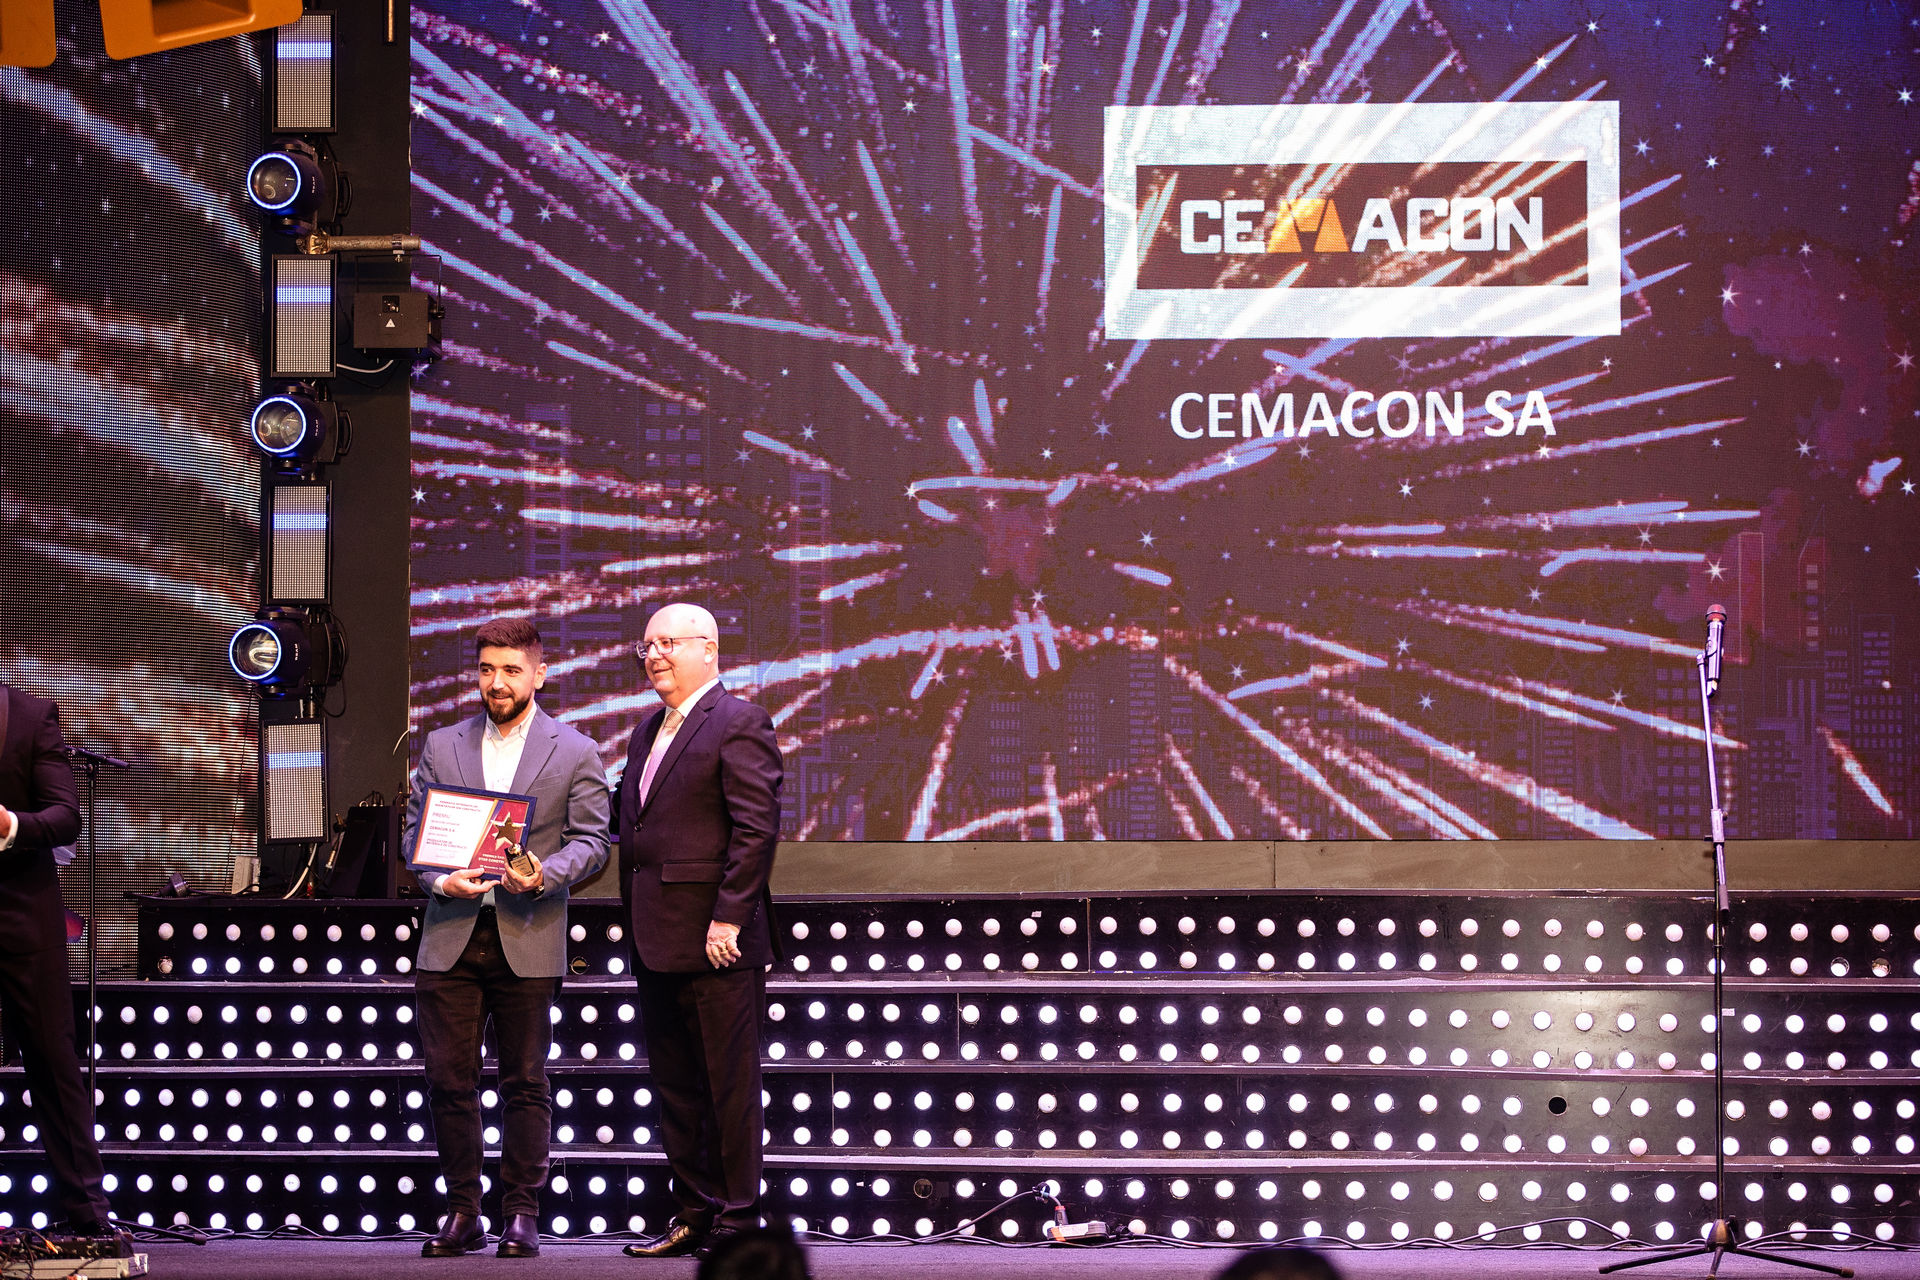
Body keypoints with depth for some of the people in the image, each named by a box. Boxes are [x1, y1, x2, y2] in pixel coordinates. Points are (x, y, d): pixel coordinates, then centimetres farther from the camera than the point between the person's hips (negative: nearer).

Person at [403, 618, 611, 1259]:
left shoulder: (575, 753, 5)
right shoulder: (441, 746, 13)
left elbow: (591, 840, 1)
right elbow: (415, 829, 11)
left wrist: (546, 874, -19)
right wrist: (440, 879, -9)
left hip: (528, 941, -2)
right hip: (451, 936, 2)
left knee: (525, 1084, 2)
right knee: (448, 1079, 0)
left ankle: (522, 1213, 9)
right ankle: (462, 1213, 9)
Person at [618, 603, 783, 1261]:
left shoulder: (740, 723, -8)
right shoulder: (647, 732, 19)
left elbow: (756, 828, -14)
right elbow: (629, 824, 22)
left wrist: (728, 918, -19)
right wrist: (636, 925, 12)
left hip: (716, 942, -9)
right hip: (658, 944, 9)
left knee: (730, 1086, -3)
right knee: (675, 1088, 12)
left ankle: (739, 1221, 2)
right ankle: (694, 1216, 19)